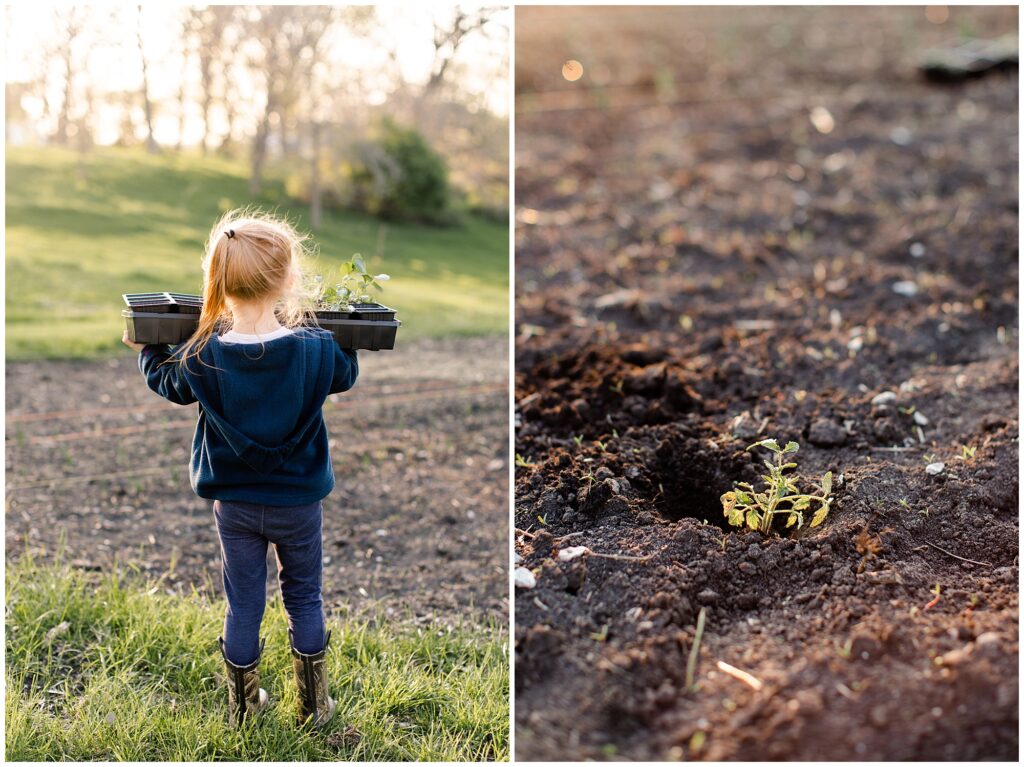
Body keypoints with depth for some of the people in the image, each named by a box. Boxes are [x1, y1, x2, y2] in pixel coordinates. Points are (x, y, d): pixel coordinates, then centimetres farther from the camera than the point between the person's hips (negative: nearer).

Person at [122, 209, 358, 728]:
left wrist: (146, 349, 20)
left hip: (234, 505, 1)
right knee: (304, 598, 17)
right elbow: (346, 374, 2)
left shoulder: (203, 357, -18)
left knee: (243, 603, 15)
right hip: (299, 503, -1)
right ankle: (314, 706, 28)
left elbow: (169, 383, 4)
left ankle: (242, 705, 31)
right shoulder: (316, 348, -20)